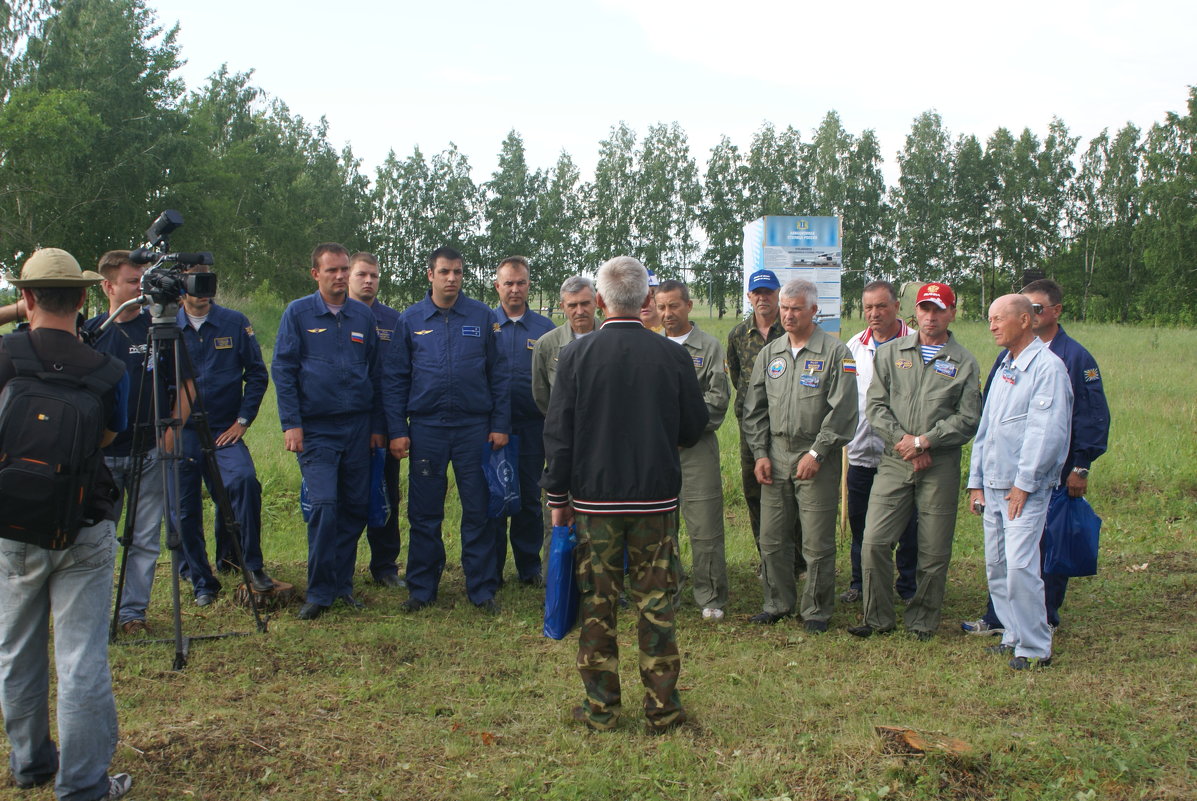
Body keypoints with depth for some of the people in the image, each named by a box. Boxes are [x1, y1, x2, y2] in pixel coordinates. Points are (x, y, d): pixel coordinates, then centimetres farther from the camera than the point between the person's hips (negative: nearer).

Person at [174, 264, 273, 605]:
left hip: (225, 431, -1)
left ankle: (252, 565, -14)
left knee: (245, 480, -27)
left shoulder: (235, 323, 3)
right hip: (181, 433, 1)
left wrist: (243, 420, -1)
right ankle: (202, 583, 18)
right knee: (186, 511, 2)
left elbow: (257, 373, 6)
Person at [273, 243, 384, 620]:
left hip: (358, 426, 4)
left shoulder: (363, 316, 9)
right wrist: (291, 424, -9)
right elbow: (283, 370, -2)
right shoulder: (298, 314, 0)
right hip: (316, 428, -4)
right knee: (324, 505, -13)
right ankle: (319, 592, -3)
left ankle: (342, 583, 20)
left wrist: (377, 425, 11)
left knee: (355, 507, 6)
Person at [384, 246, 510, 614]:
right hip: (426, 428, 1)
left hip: (474, 426, -1)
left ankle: (482, 589, 13)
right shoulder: (410, 320, 5)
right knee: (424, 513, 8)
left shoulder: (482, 317, 4)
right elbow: (394, 379, 5)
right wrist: (397, 430, -2)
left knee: (477, 511, 4)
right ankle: (421, 588, 19)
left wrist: (500, 425, -1)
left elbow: (498, 374, 5)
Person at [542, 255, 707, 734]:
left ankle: (600, 708, 14)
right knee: (656, 604, 7)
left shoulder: (576, 355, -6)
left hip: (593, 497, 0)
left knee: (597, 604, 8)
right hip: (657, 497, 1)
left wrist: (558, 498, 6)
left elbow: (558, 434, -3)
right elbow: (694, 429, 4)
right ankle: (662, 708, 13)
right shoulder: (672, 356, -5)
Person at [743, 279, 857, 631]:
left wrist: (816, 453, -13)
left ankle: (817, 610, 13)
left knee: (817, 542, -1)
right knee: (771, 538, 8)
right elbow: (755, 408, 15)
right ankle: (778, 603, 23)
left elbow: (842, 411, -8)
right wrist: (760, 453, 5)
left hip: (817, 459, -5)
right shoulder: (769, 353, 12)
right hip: (775, 456, 5)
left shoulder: (835, 352, -3)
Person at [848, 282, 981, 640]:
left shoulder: (964, 362, 4)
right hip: (893, 463, 1)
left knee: (934, 551, 4)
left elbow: (968, 419, -2)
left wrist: (923, 441, -11)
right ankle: (878, 617, 11)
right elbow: (876, 405, 4)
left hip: (941, 466, -1)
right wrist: (902, 440, -10)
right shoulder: (891, 352, 10)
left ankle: (923, 620, 21)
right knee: (875, 541, -4)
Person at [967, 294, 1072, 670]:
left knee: (1020, 565, -12)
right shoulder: (1004, 367, 18)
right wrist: (976, 480, 15)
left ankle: (1035, 647, -3)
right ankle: (1014, 635, 21)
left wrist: (1024, 483, -16)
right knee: (996, 566, 10)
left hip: (1026, 488, -8)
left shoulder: (1047, 366, -10)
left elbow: (1047, 431, -16)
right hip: (993, 485, 9)